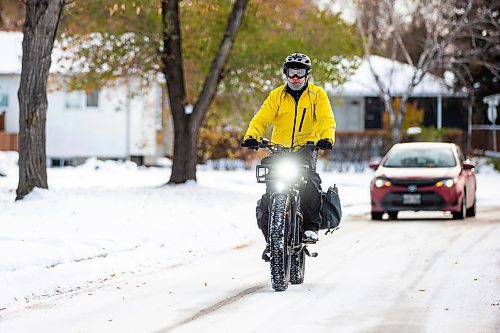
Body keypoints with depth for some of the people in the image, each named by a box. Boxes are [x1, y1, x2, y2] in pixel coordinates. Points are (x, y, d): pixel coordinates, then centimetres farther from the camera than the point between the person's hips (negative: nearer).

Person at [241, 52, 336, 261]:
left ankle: (312, 226, -16)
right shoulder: (277, 96, 8)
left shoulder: (317, 95, 4)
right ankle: (270, 238, 2)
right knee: (270, 193, -10)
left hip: (306, 148, -2)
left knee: (311, 182, -29)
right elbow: (262, 118, -2)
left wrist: (326, 138, -30)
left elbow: (326, 119, -8)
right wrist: (251, 136, -22)